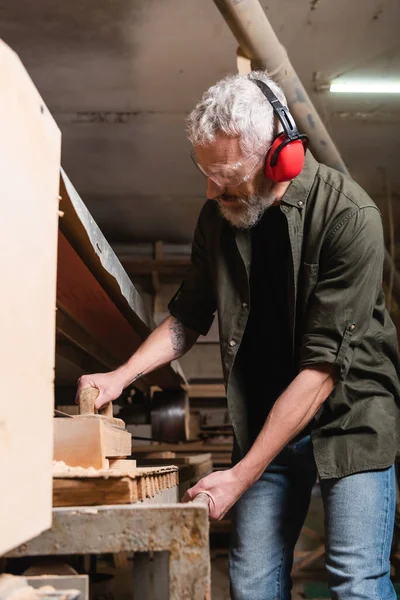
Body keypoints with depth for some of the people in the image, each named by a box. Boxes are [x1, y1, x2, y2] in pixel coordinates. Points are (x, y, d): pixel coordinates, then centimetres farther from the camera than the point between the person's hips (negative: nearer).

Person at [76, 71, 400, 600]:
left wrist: (241, 476, -21)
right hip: (267, 419, 5)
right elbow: (188, 318, 12)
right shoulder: (218, 216, -1)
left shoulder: (349, 216, -20)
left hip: (350, 416, -4)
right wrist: (121, 376, -5)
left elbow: (321, 366, -22)